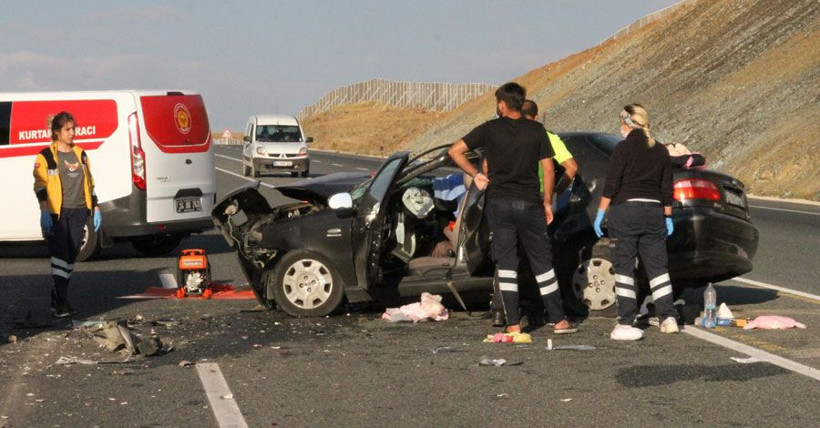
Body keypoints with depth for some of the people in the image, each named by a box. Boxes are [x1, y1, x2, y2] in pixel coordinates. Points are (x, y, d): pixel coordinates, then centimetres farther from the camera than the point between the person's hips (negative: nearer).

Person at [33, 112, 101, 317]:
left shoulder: (81, 154, 17)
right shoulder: (45, 157, 0)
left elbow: (89, 184, 21)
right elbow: (40, 186, -6)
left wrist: (95, 209, 16)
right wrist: (44, 212, -17)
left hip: (78, 212, 5)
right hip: (57, 213, -5)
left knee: (71, 256, 6)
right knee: (61, 254, -13)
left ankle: (58, 297, 17)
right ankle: (61, 302, -15)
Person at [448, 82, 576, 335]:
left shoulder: (490, 130, -1)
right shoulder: (536, 130, 0)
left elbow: (455, 151, -2)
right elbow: (548, 170, 0)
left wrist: (476, 175, 5)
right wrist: (547, 202, 9)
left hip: (498, 203, 0)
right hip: (529, 203, 0)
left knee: (506, 262, 3)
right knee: (541, 262, 8)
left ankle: (513, 323, -2)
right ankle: (558, 320, 10)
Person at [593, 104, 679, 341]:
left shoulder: (623, 149, -7)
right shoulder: (661, 151, 9)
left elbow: (611, 185, -10)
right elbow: (667, 189, 11)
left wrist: (600, 213, -5)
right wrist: (668, 217, 18)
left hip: (625, 210, -5)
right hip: (654, 212, 5)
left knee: (624, 268, -1)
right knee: (657, 267, 10)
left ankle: (626, 324, -3)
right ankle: (669, 318, 5)